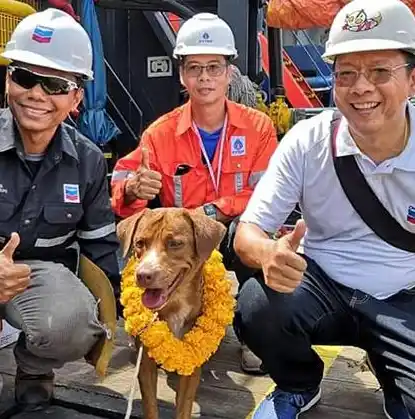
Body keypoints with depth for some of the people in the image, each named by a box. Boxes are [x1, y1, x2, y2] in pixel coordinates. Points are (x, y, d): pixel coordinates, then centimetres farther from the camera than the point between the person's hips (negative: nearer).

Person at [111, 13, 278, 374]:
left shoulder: (258, 126, -5)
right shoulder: (160, 134, -4)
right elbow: (121, 188, -8)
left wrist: (209, 212, -24)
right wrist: (133, 189, -32)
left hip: (239, 244, -1)